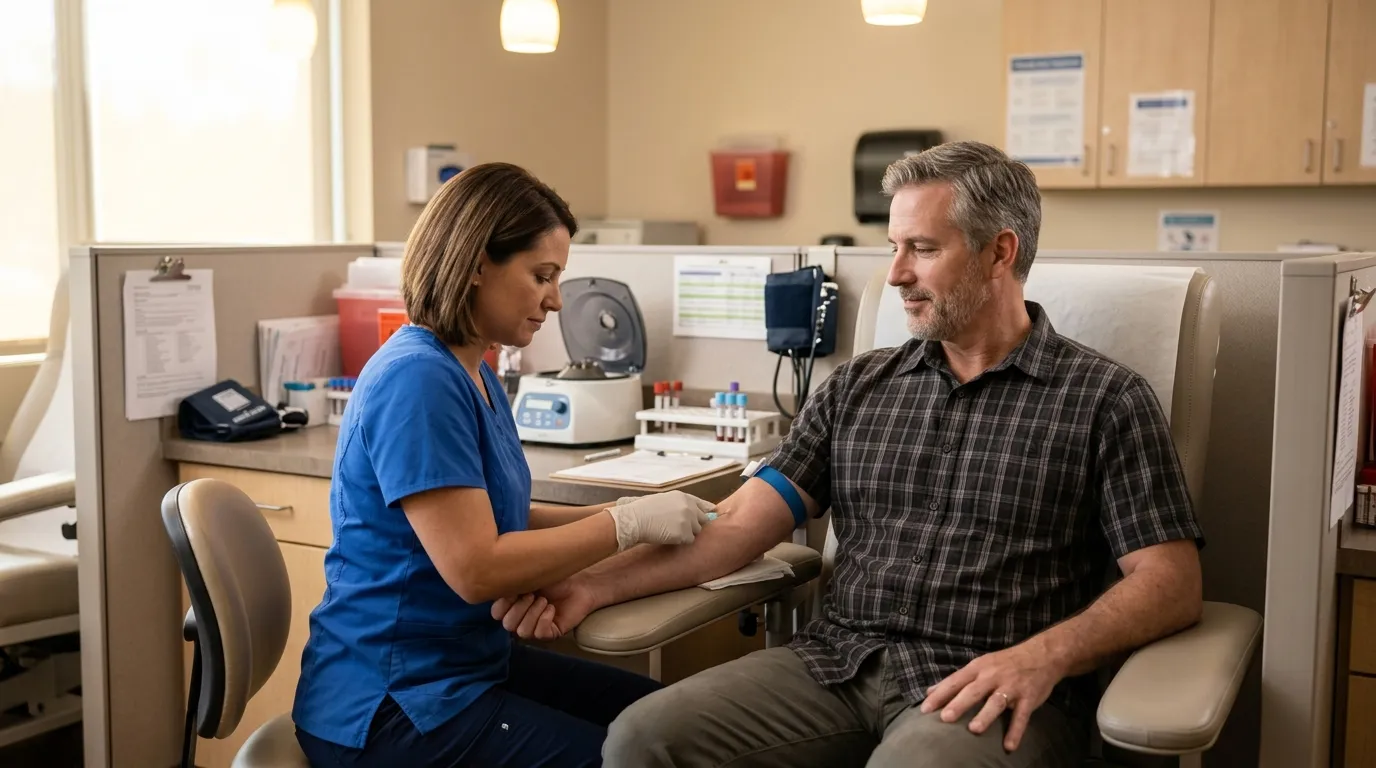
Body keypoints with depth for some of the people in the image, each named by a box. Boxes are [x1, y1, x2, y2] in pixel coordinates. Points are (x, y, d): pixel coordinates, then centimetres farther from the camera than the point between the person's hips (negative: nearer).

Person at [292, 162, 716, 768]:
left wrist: (622, 513, 0)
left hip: (466, 662, 10)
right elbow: (476, 568, -27)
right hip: (392, 703, -10)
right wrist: (628, 525, -19)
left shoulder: (475, 375, 9)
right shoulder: (418, 379, -22)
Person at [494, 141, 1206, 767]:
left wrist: (1043, 657, -20)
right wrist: (593, 585, -4)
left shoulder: (1105, 399, 3)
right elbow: (741, 523, 8)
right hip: (836, 663, 4)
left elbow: (1171, 583, -3)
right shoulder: (859, 386, 14)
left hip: (984, 690, -3)